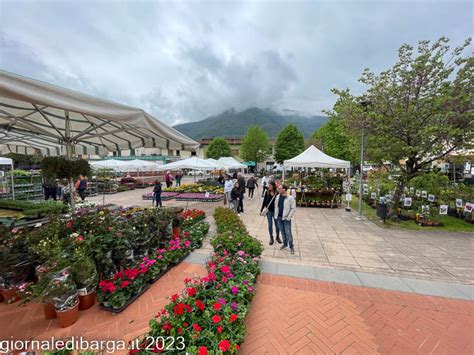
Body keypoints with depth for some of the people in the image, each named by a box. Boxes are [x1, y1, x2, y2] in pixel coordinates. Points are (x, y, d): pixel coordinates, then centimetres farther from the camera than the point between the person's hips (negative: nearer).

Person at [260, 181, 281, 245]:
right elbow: (264, 201, 2)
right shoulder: (267, 192, -3)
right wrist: (261, 210, 3)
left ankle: (278, 237, 35)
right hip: (269, 211, 2)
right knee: (270, 225, 10)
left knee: (277, 225, 11)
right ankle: (271, 238, 26)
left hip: (275, 211, -1)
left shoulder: (277, 193, -11)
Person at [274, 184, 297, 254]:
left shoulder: (290, 198, -15)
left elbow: (293, 209, -12)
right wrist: (276, 215, 7)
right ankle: (285, 244, 35)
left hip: (286, 218, -5)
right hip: (279, 218, 5)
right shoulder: (277, 197, 2)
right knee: (282, 232, 17)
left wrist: (289, 217, -13)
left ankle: (291, 247, 20)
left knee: (288, 233, 2)